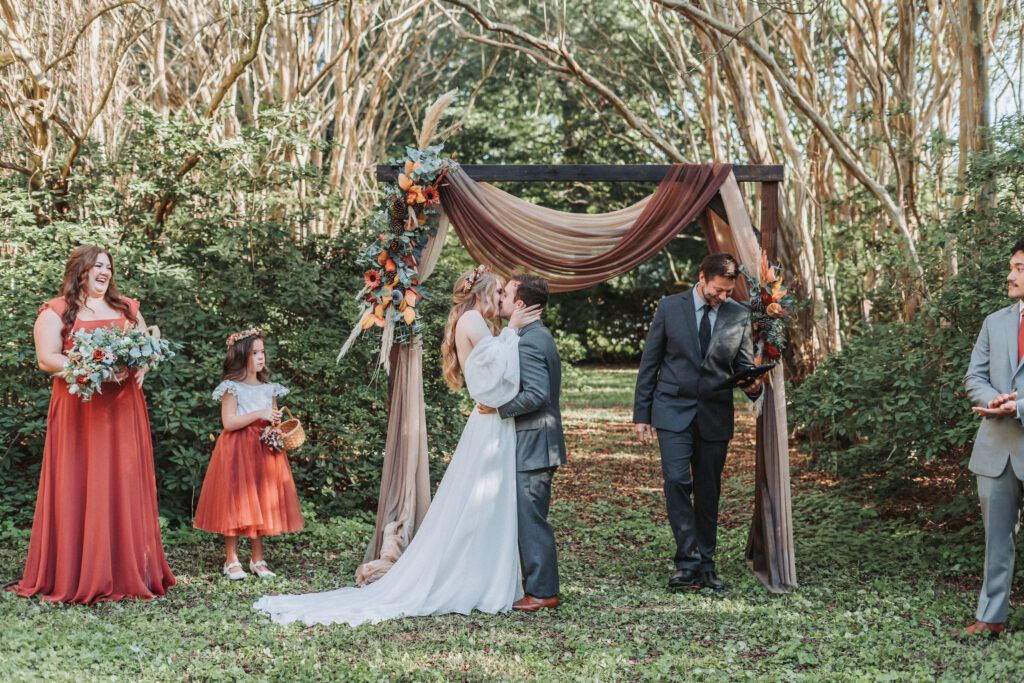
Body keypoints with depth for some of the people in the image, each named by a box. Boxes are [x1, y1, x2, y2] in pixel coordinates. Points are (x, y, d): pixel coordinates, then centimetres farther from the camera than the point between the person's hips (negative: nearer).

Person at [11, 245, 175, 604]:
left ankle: (127, 572, 5)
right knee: (79, 489, -6)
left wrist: (142, 366, -4)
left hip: (124, 409, 4)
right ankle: (76, 578, -3)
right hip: (79, 410, -4)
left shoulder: (127, 308, 18)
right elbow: (46, 359, -7)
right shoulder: (56, 312, 3)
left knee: (126, 486, 1)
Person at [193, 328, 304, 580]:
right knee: (235, 503, -4)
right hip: (237, 450, -5)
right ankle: (232, 560, 3)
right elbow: (229, 422, -15)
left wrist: (276, 423, -2)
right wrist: (259, 414, -20)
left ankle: (258, 559, 13)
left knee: (261, 503, 6)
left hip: (263, 449, 5)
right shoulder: (232, 388, -5)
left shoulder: (268, 388, 13)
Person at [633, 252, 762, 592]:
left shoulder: (740, 316, 5)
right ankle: (688, 562, -10)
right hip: (674, 410, -2)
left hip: (715, 414, 2)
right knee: (676, 480, -16)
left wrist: (752, 385, -14)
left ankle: (705, 565, 17)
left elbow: (744, 365, 11)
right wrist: (641, 414, 0)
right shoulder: (669, 308, 1)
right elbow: (649, 363, 4)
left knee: (708, 491, 6)